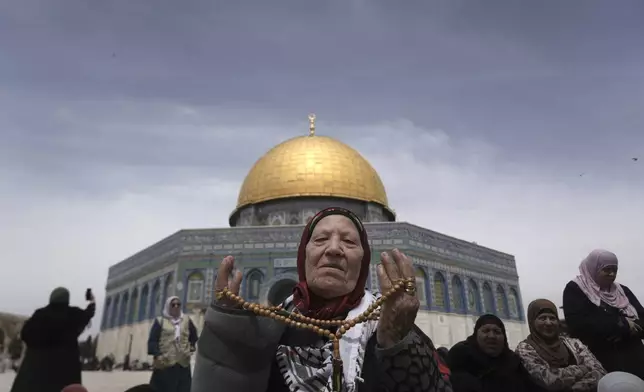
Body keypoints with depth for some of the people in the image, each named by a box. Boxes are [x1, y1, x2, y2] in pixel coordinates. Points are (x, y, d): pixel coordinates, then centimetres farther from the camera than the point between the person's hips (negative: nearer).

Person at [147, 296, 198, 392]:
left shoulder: (186, 320, 14)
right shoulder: (160, 321, 4)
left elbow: (194, 337, 24)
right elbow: (152, 341, -3)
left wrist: (191, 347, 10)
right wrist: (157, 354, -15)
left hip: (183, 364, 3)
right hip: (164, 365, -3)